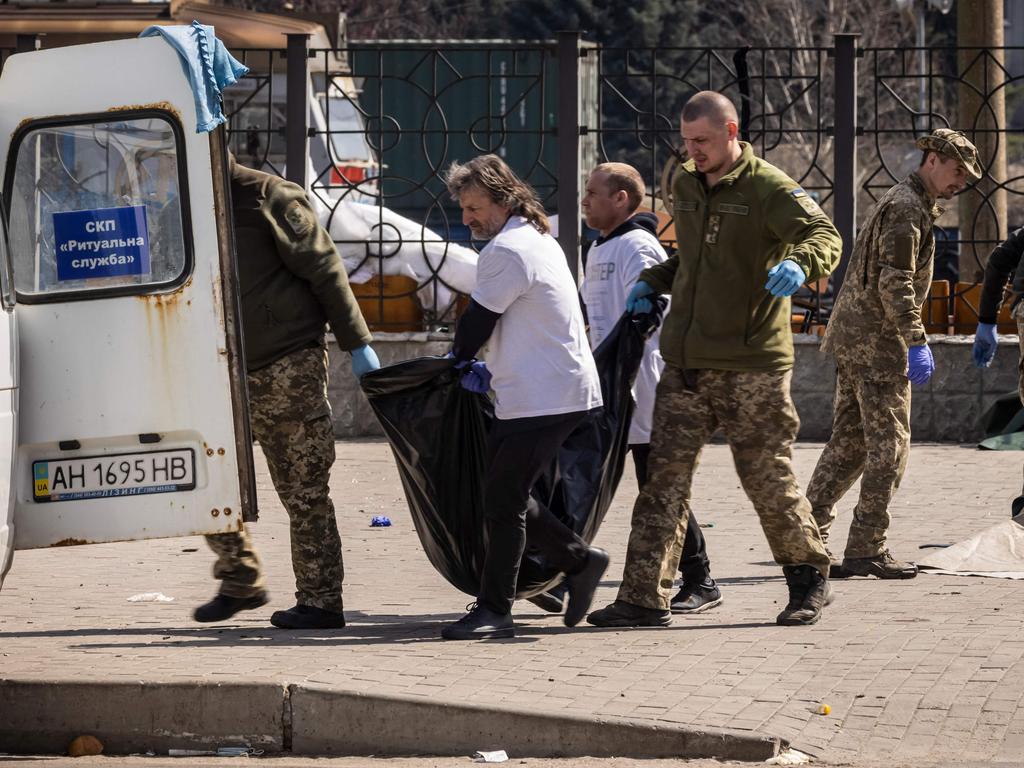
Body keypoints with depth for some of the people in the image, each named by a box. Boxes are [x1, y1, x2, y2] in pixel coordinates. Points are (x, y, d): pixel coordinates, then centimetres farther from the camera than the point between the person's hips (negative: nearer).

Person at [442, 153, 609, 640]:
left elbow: (479, 319, -9)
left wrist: (461, 360, 10)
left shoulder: (506, 251, -15)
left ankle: (494, 611, -5)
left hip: (542, 398, -10)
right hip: (559, 392, 10)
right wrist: (488, 367, 13)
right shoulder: (539, 240, 17)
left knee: (502, 502, -7)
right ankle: (579, 560, 19)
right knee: (508, 496, 14)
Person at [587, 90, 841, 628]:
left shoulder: (768, 188, -8)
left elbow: (823, 235, -23)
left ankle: (808, 578, 24)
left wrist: (799, 264, -44)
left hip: (751, 363, -6)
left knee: (767, 478, 2)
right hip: (685, 362, 6)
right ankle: (645, 599, -1)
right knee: (664, 477, -1)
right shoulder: (686, 186, 14)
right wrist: (653, 281, 16)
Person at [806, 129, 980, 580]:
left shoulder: (904, 203, 21)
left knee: (849, 442, 11)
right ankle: (866, 550, -5)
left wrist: (910, 341, 25)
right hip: (877, 340, -10)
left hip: (851, 337, 10)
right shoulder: (907, 207, -12)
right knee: (889, 444, -6)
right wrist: (916, 342, -22)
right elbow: (895, 283, -21)